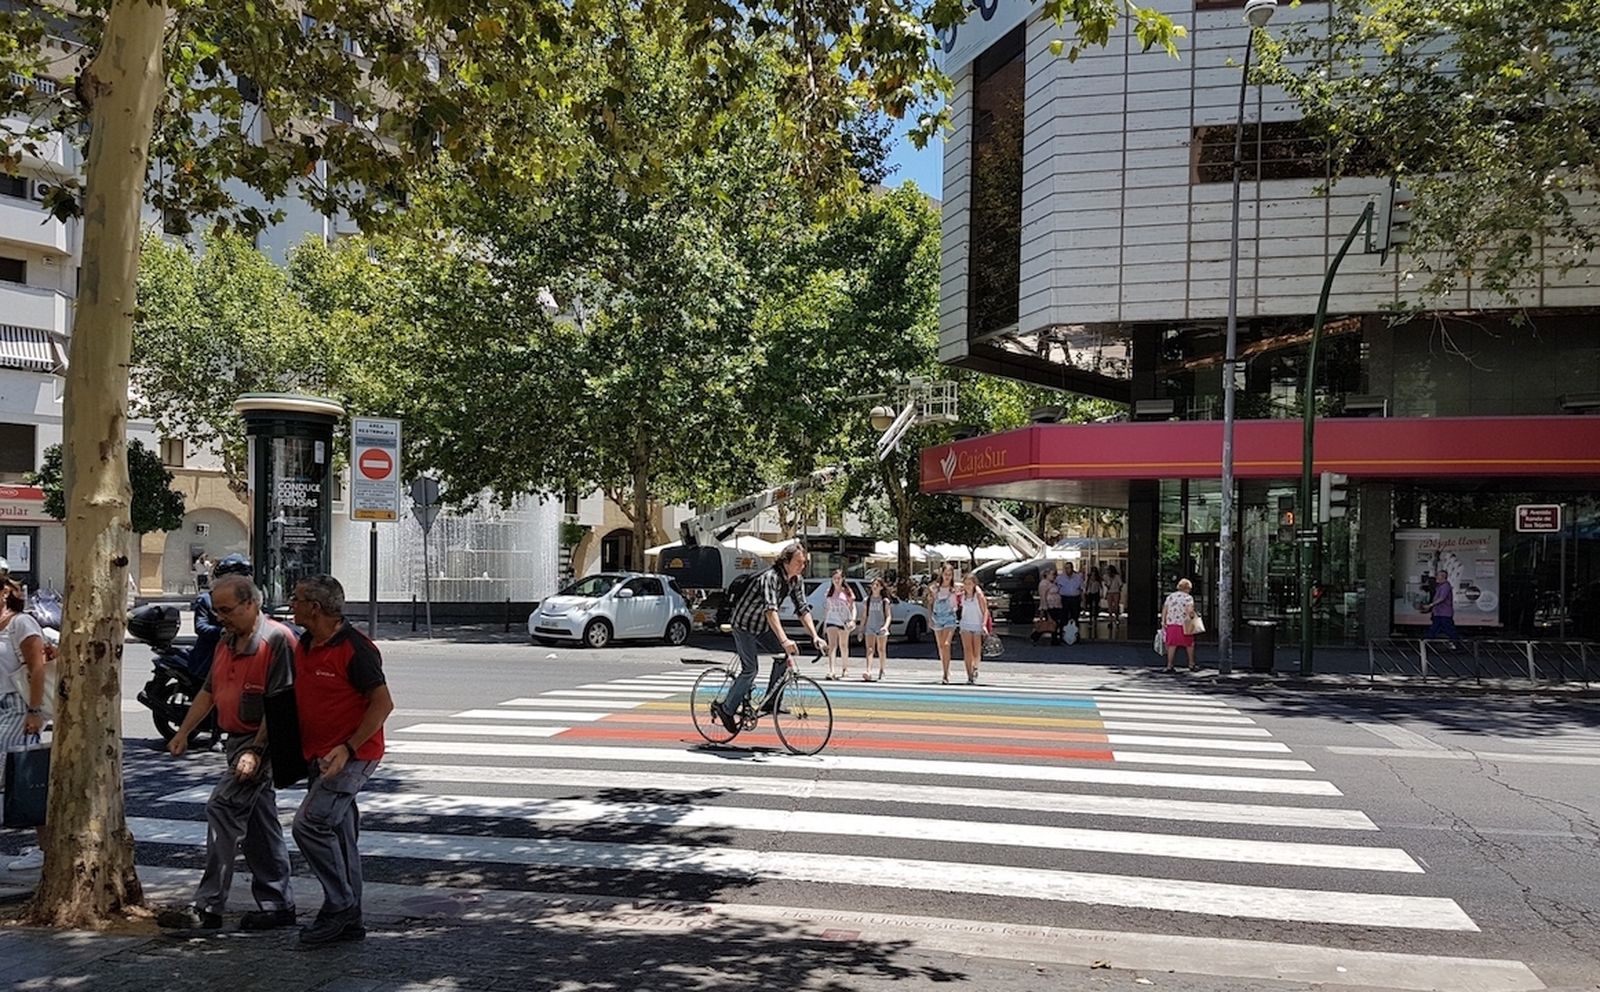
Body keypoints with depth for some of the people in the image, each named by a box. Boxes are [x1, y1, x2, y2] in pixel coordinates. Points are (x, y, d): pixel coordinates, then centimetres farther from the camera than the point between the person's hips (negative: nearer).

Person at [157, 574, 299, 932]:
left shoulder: (277, 639, -15)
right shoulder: (227, 643, 15)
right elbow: (209, 692, 24)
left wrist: (256, 751, -23)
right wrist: (183, 732, 16)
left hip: (262, 741, -10)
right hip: (239, 741, 10)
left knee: (223, 809, -15)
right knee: (258, 823, 12)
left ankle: (207, 908, -11)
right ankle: (277, 906, 19)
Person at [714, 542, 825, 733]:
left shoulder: (796, 581, -5)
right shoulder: (770, 577, -30)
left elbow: (803, 609, -4)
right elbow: (770, 610, -42)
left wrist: (815, 636, -18)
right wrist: (784, 640, -52)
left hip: (763, 625, 7)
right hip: (745, 624, -7)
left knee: (784, 655, -11)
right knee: (751, 669, -12)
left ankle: (770, 702, 0)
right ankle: (725, 708, 3)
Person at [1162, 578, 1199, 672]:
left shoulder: (1170, 596, 9)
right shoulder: (1188, 597, -6)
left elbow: (1164, 610, 7)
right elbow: (1190, 610, -20)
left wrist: (1163, 622, 10)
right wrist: (1192, 616, -1)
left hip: (1171, 624, 4)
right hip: (1184, 625, -4)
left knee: (1172, 645, 7)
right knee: (1190, 644, 14)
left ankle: (1169, 665, 3)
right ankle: (1191, 664, 24)